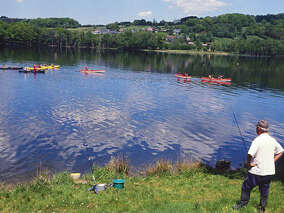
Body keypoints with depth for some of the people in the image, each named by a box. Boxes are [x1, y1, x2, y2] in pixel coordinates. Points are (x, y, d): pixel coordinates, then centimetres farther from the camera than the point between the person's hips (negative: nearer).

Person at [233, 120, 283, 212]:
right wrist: (272, 161, 13)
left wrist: (249, 163, -10)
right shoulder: (272, 140, 4)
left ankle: (243, 203, 24)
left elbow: (250, 154, -28)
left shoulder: (257, 140, -17)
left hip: (257, 171, -6)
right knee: (264, 190, 20)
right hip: (270, 171, 6)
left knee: (246, 187, 13)